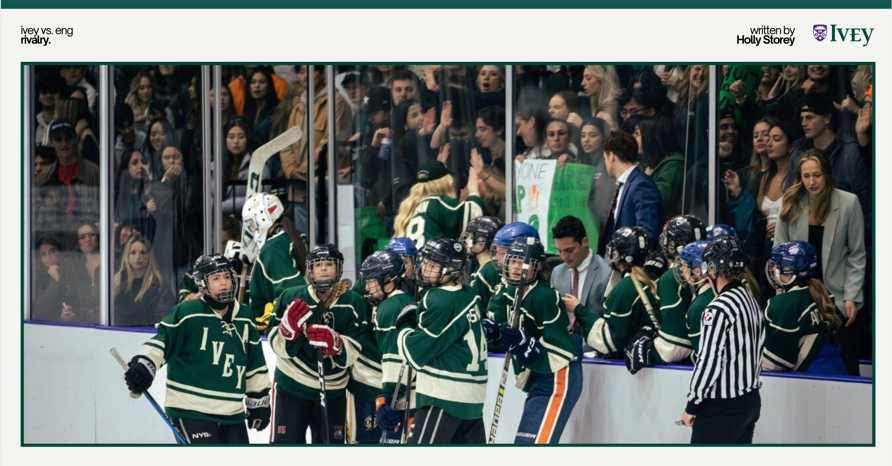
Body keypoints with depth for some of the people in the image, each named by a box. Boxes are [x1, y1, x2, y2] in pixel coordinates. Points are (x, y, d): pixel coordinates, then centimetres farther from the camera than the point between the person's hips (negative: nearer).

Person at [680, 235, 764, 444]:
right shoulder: (751, 300, 7)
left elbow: (709, 362, -19)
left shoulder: (719, 309, -20)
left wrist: (692, 406, -11)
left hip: (721, 409, -9)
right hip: (750, 401, 9)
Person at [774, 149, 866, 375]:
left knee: (845, 364, 1)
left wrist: (851, 297, -8)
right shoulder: (792, 203, 1)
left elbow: (857, 255, -2)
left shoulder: (848, 203, -4)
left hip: (837, 296, -2)